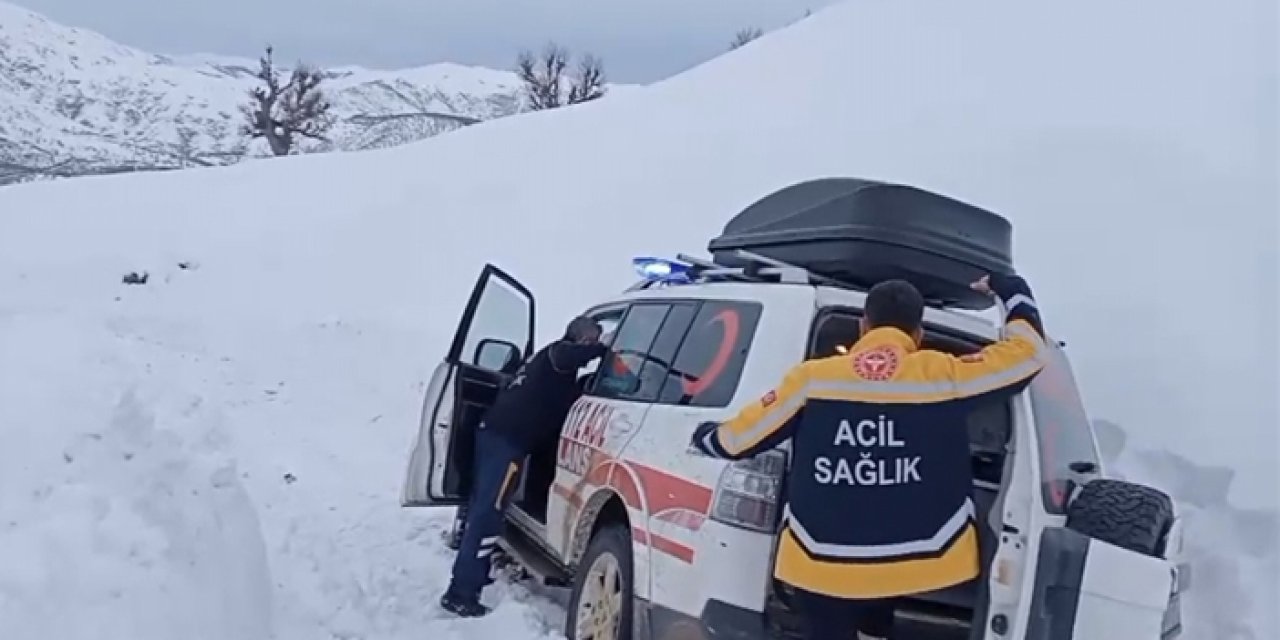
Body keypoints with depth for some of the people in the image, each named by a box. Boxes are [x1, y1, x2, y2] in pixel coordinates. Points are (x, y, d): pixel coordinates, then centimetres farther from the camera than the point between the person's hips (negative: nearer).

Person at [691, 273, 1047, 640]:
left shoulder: (813, 379, -5)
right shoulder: (943, 376, -6)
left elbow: (737, 438, 3)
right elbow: (1028, 352, 5)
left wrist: (704, 436, 25)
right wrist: (1013, 291, 22)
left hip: (822, 564, -1)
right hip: (915, 562, 1)